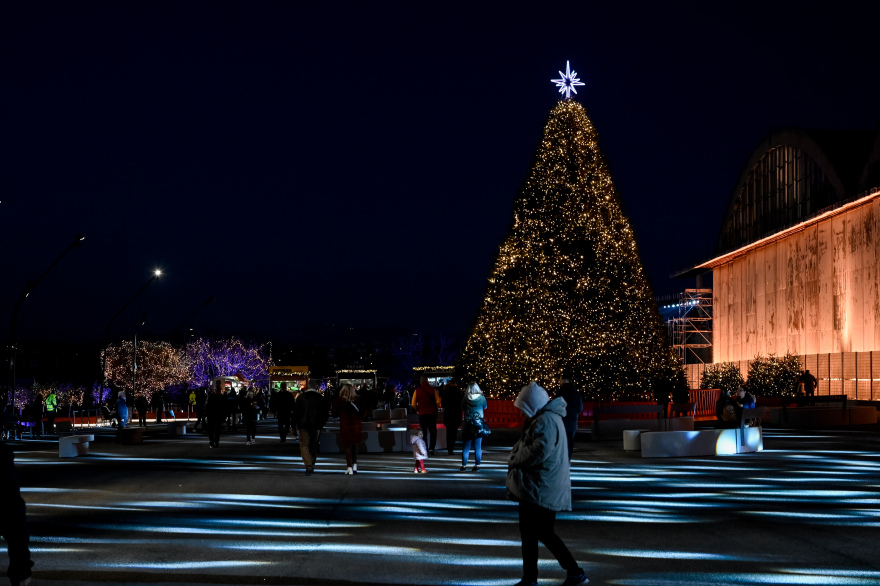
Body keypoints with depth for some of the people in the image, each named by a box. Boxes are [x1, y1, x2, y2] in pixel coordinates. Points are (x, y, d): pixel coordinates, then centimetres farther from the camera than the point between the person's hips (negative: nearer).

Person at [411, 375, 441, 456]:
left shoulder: (417, 391, -2)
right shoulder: (433, 390, -2)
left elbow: (413, 404, -5)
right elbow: (438, 401, -6)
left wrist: (418, 410, 11)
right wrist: (435, 408, 10)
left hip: (422, 414, 0)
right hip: (432, 413, 0)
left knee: (423, 432, 9)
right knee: (433, 432, 8)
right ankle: (431, 448, -7)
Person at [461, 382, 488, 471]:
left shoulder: (465, 399, -7)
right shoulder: (482, 398, -7)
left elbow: (462, 408, 8)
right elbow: (485, 407, 10)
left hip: (467, 425, 0)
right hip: (479, 425, 0)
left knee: (466, 446, 6)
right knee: (478, 446, 6)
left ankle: (464, 465, 6)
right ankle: (477, 465, 5)